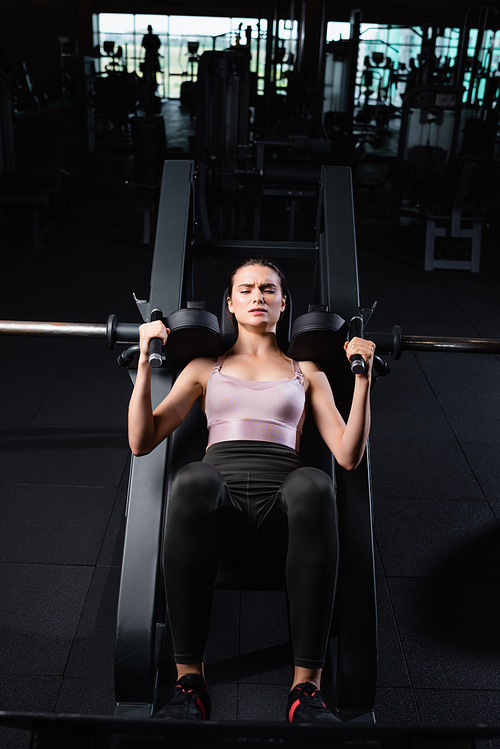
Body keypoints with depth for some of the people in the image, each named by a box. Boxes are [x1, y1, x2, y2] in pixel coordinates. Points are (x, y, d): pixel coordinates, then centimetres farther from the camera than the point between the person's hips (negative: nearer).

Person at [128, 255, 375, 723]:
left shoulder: (307, 372, 25)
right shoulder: (205, 367, 24)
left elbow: (348, 455, 12)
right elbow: (141, 442, 13)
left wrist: (362, 378, 4)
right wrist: (146, 361, 5)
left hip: (280, 505, 0)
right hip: (220, 505, 0)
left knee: (313, 484, -38)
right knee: (192, 479, -38)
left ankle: (306, 686, -28)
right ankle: (189, 680, -25)